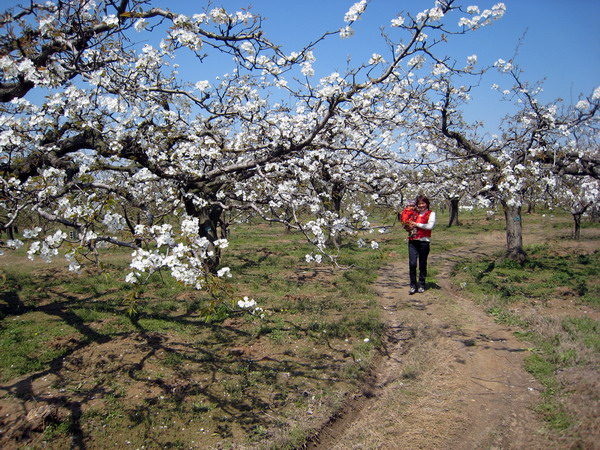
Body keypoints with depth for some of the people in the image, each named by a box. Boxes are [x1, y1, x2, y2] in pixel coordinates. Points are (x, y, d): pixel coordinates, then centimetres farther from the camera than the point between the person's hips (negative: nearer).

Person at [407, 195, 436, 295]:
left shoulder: (431, 214, 4)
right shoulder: (414, 213, 15)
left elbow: (430, 226, -10)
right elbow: (406, 223, 26)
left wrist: (417, 224, -10)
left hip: (424, 241, -2)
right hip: (413, 241, 3)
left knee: (422, 265, 5)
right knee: (412, 264, -7)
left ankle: (421, 285, 19)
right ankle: (413, 286, 2)